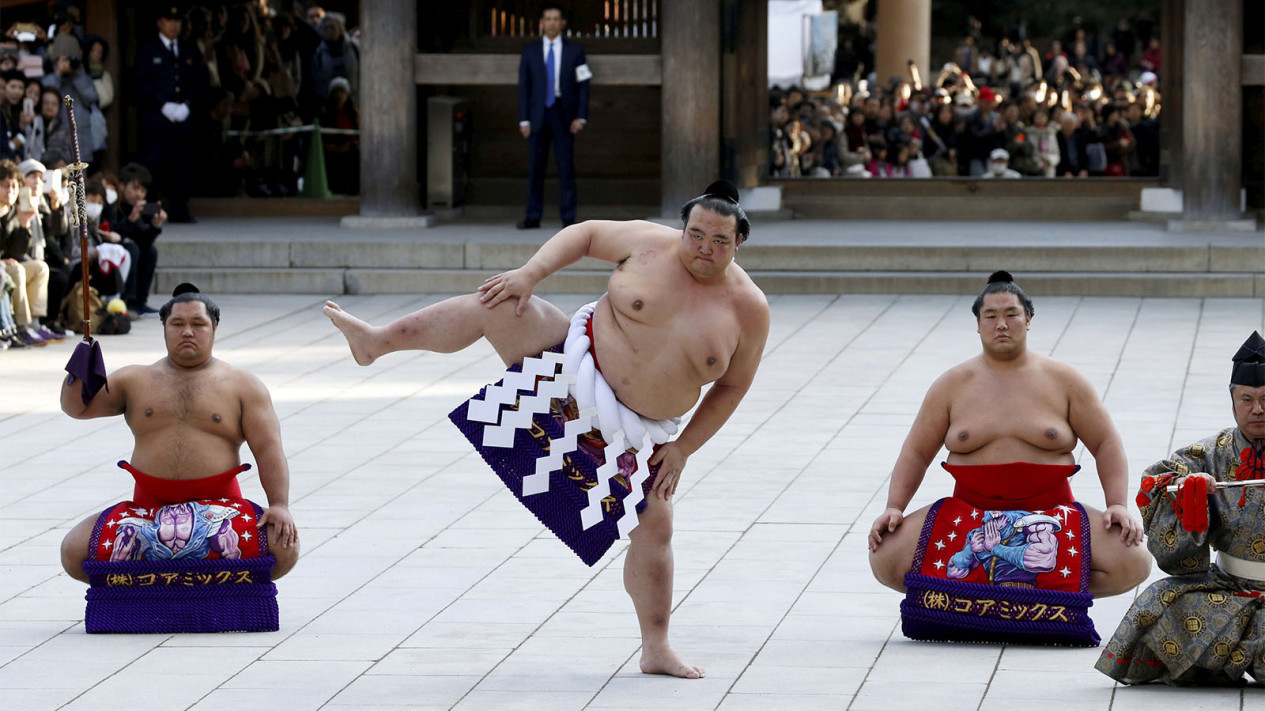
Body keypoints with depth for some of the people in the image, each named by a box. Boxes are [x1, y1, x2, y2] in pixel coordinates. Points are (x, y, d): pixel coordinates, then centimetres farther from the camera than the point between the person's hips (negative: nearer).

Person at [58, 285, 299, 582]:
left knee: (283, 549, -26)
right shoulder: (135, 380, 14)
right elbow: (77, 407, 10)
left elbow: (268, 449, 0)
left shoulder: (243, 386, 9)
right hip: (148, 508, 1)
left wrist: (279, 505, -16)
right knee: (74, 551, -19)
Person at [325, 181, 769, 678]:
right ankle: (376, 342, -5)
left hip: (634, 430, 1)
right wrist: (530, 273, -11)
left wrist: (684, 448, -3)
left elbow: (732, 385, 2)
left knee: (654, 527, -3)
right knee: (496, 306, -18)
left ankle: (656, 650, 11)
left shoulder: (749, 309, -8)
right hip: (579, 359, -1)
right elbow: (587, 234, 4)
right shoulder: (652, 245, -9)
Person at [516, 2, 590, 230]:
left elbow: (583, 85, 3)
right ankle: (533, 217, 5)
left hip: (564, 116, -1)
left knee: (566, 167, -4)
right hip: (538, 115, 1)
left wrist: (581, 117, -7)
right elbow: (524, 87, 5)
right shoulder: (530, 52, 6)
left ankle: (568, 219, 0)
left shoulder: (574, 51, 5)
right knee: (535, 167, 0)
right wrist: (524, 120, -3)